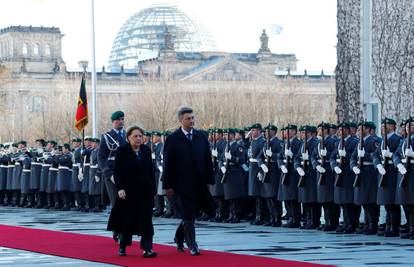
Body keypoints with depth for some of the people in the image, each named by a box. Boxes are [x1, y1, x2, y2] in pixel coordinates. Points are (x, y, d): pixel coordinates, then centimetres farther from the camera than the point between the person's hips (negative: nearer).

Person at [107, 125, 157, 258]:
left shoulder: (146, 150, 6)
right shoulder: (122, 151, -4)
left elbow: (151, 171, 10)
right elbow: (117, 172, -7)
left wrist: (153, 189, 6)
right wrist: (120, 188, -18)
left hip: (145, 192, 3)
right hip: (128, 192, -2)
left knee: (146, 220, -6)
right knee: (126, 220, 7)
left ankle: (147, 249, -11)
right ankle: (122, 247, 24)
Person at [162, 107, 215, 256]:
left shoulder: (201, 137, 7)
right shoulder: (173, 139, -5)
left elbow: (208, 160, 9)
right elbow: (168, 164, -5)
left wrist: (209, 180, 4)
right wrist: (168, 185, -9)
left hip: (199, 183, 4)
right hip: (181, 183, -4)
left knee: (192, 214, 11)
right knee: (188, 215, -3)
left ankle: (179, 238, 33)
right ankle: (192, 246, 4)